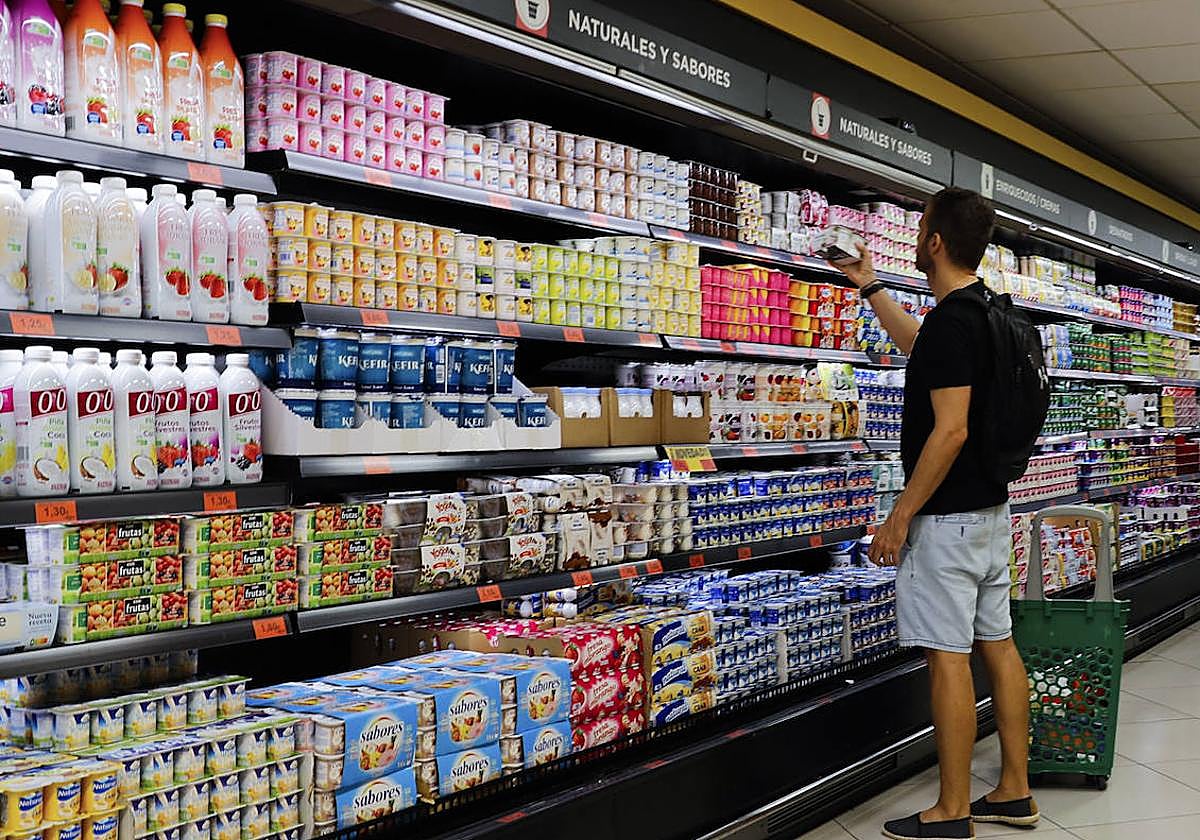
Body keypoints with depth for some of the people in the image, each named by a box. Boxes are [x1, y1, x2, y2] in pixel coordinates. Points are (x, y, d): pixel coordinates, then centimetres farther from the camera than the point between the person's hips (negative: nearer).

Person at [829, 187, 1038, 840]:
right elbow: (918, 345, 33)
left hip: (947, 516, -10)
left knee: (947, 657, -4)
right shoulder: (985, 311, 11)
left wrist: (900, 516, -18)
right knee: (997, 645, 13)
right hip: (990, 508, 10)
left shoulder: (951, 320, -19)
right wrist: (867, 286, 40)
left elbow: (950, 431, -24)